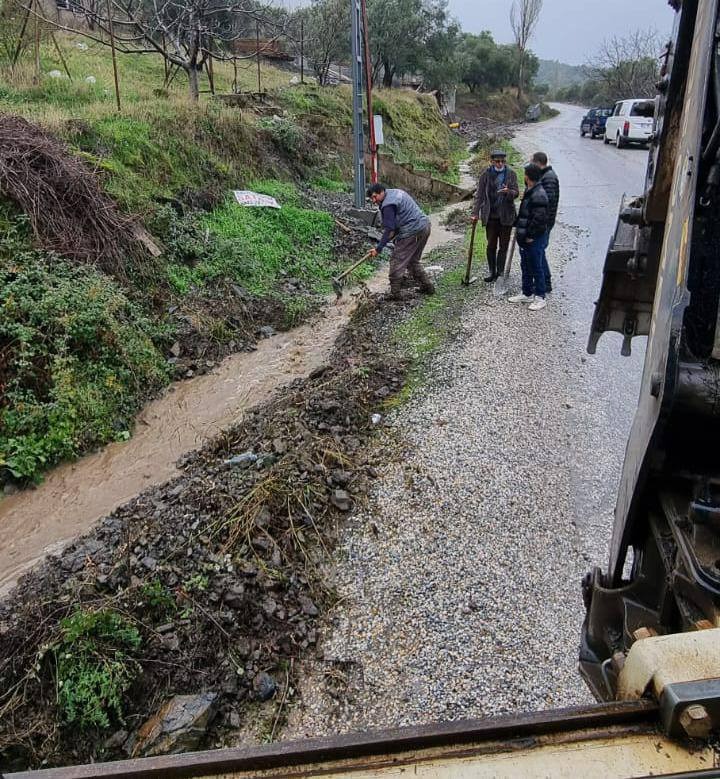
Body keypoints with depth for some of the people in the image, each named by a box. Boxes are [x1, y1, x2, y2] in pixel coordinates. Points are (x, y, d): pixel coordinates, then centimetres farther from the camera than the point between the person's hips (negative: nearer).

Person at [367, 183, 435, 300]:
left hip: (413, 232, -10)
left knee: (397, 261, -4)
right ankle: (427, 287, 25)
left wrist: (378, 248, -18)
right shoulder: (397, 192, 17)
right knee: (413, 261, 21)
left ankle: (395, 293, -2)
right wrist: (395, 233, 21)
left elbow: (389, 230, -19)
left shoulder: (388, 205, -14)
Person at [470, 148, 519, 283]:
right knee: (491, 245, 5)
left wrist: (508, 192, -25)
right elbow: (479, 195, 1)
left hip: (506, 216, 0)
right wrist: (475, 213, -5)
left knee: (503, 246, 6)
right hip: (490, 216, 0)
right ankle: (492, 273, 15)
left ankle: (500, 272, 15)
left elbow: (516, 192, -2)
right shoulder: (486, 174, 1)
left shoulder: (511, 174, 2)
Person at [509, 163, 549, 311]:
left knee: (536, 267, -1)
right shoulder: (529, 192, 11)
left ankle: (540, 297, 9)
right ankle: (527, 294, 30)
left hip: (534, 239, -10)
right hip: (525, 237, 10)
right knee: (525, 266, 18)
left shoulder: (539, 195, -21)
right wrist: (518, 228, 15)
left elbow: (539, 219, -24)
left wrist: (530, 235, -19)